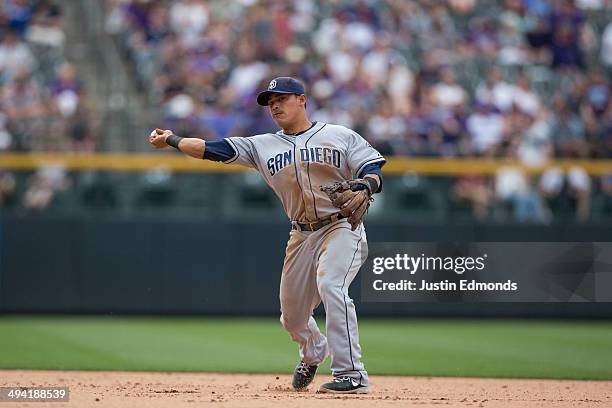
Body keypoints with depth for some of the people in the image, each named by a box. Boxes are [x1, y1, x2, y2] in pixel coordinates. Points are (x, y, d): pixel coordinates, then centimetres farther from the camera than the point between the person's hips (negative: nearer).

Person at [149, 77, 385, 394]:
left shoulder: (340, 136, 2)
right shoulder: (263, 146, 11)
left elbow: (374, 171, -4)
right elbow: (213, 150, 6)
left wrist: (365, 185, -25)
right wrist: (171, 140, 0)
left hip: (342, 227, -5)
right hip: (302, 236, 5)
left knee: (330, 285, -30)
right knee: (292, 316, 9)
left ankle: (352, 374, -28)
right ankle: (313, 353, 46)